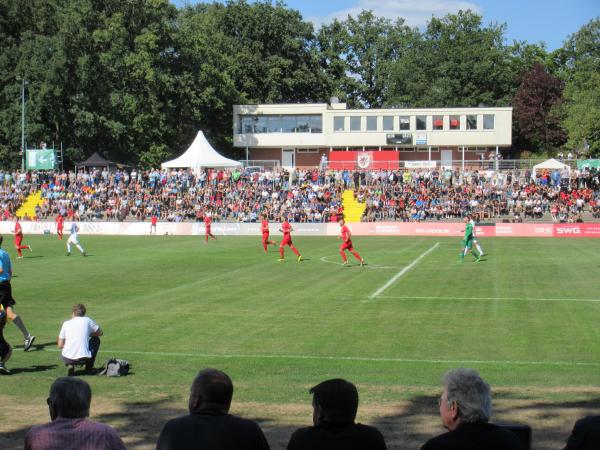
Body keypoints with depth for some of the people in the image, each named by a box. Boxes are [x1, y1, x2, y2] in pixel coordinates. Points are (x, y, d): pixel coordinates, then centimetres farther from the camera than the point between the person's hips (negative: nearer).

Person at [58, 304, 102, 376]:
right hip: (84, 358, -2)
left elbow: (60, 345, 9)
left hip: (68, 359, 2)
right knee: (96, 339, 26)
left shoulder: (66, 323, 8)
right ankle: (89, 368, 22)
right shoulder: (87, 320, 6)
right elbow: (100, 333, 20)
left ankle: (69, 365, 6)